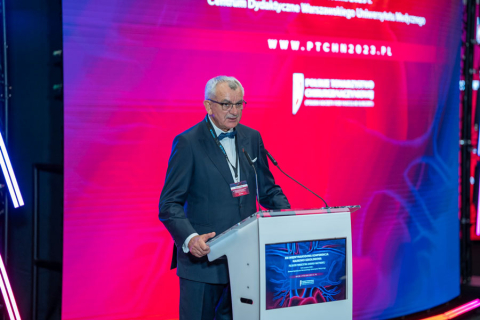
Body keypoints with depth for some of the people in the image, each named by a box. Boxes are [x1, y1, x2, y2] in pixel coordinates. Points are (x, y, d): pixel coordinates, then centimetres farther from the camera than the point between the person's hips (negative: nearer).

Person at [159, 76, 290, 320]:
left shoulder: (252, 138, 9)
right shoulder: (188, 142, -7)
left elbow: (268, 190, 16)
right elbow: (170, 204, -10)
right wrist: (190, 238, -27)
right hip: (202, 257, -4)